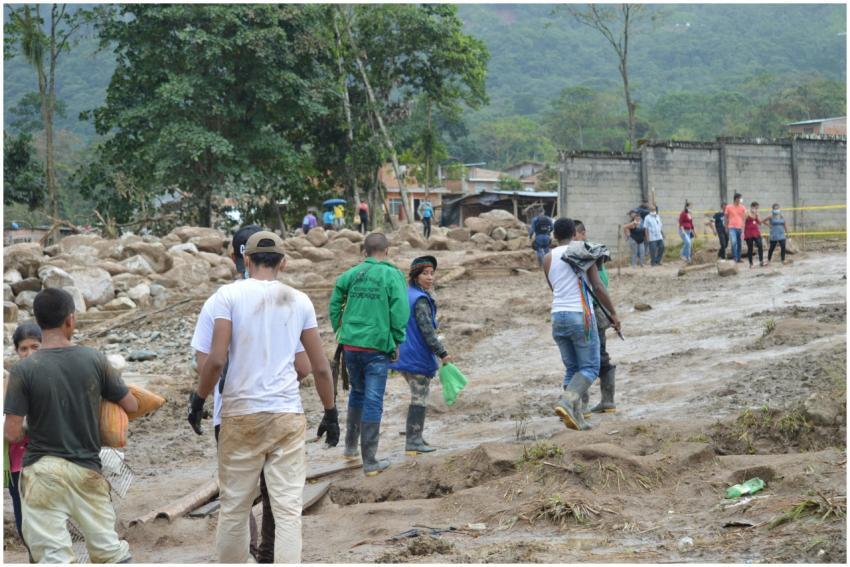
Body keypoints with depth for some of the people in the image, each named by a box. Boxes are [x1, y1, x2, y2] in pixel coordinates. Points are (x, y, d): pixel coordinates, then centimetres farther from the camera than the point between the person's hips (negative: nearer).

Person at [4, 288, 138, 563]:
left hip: (43, 471, -2)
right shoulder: (94, 360, -4)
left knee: (54, 557, -1)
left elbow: (12, 433, -11)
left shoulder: (24, 369, -9)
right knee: (110, 550, 13)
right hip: (87, 470, 2)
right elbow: (131, 406, 5)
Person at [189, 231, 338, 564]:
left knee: (233, 508, 10)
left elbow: (216, 360, -10)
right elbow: (321, 367, 7)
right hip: (288, 415, 1)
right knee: (288, 509, 0)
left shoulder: (229, 295, -2)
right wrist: (330, 414, 18)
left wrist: (198, 399, 5)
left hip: (241, 415, -1)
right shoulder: (299, 301, 6)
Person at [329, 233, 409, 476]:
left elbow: (334, 303, 7)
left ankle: (350, 447, 35)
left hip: (350, 344, 4)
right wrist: (396, 343, -2)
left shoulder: (352, 274, 5)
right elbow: (400, 312, -12)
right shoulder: (392, 275, -6)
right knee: (373, 401, 0)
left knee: (357, 392, 24)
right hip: (377, 346, -4)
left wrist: (339, 332, 15)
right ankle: (370, 462, 3)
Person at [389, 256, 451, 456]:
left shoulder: (405, 295, 11)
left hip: (404, 355, 9)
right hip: (418, 356, -9)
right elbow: (427, 330, -22)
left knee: (418, 396, 19)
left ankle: (413, 437, 24)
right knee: (419, 398, -1)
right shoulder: (420, 300, -17)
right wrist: (442, 353, -19)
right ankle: (413, 441, 1)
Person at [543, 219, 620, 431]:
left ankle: (575, 417, 5)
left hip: (557, 317, 5)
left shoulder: (547, 259, 10)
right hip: (581, 316, -5)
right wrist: (613, 313, 0)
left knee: (572, 368, 13)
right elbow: (598, 287, -7)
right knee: (589, 368, 0)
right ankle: (567, 402, -23)